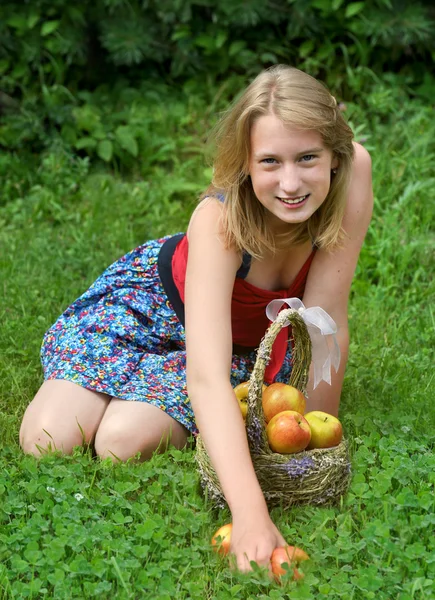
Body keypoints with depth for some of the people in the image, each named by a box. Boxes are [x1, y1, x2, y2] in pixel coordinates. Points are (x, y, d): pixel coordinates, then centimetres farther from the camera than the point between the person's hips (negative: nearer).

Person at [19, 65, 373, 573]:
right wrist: (250, 515, -60)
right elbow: (207, 377, -49)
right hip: (157, 297, -1)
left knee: (123, 442, -22)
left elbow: (326, 321, -25)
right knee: (47, 440, -15)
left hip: (254, 341, 1)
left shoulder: (352, 170, -32)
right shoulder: (219, 219, -39)